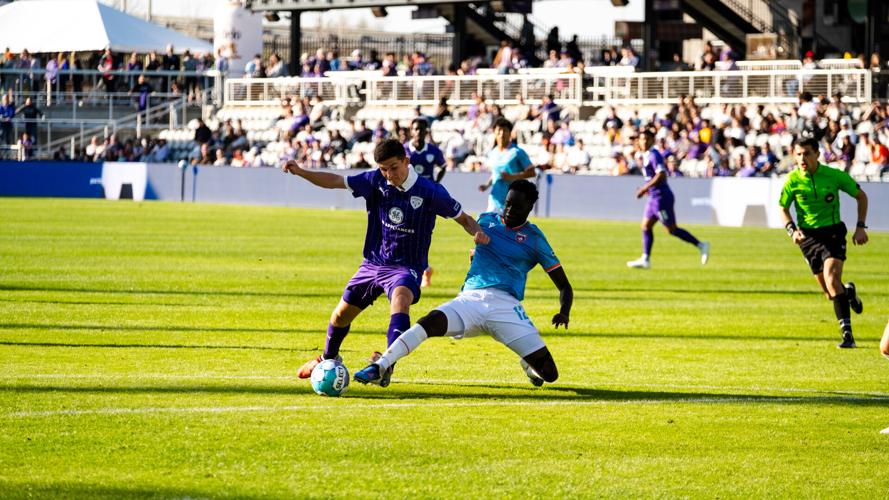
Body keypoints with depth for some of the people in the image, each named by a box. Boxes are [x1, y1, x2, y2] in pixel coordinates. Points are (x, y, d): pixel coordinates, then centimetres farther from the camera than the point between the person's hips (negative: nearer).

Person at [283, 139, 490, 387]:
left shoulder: (430, 192, -14)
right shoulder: (375, 181, -6)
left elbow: (463, 218, -3)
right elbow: (335, 181, -4)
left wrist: (477, 232, -24)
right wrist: (301, 172, -17)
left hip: (406, 267, -5)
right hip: (373, 262, 5)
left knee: (400, 298, -37)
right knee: (341, 315, 13)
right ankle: (328, 359, 45)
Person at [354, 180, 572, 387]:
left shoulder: (535, 240, 6)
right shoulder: (486, 220, 15)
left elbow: (564, 286, 6)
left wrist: (564, 312, -11)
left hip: (506, 304, -1)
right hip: (470, 299, 1)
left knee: (548, 374, -11)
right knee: (430, 322, -31)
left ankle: (528, 365, 26)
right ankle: (380, 368, -31)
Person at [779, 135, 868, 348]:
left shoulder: (835, 175, -9)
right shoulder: (792, 181, -6)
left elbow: (861, 196, 5)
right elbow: (784, 209, 9)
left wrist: (861, 227, -2)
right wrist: (792, 230, -9)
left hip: (833, 231, -2)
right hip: (808, 235, 2)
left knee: (831, 278, -24)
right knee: (830, 293, 4)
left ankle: (847, 333, -22)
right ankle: (848, 291, 42)